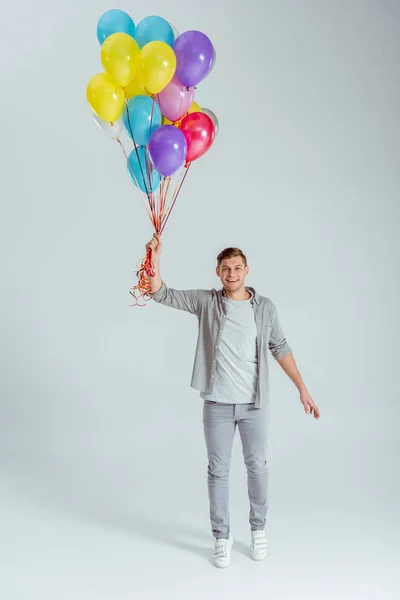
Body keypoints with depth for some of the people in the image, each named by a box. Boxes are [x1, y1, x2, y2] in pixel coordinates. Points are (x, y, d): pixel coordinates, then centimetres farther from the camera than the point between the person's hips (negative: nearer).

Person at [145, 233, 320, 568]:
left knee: (257, 466, 14)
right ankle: (222, 537, 26)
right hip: (218, 404, 0)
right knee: (218, 471, 9)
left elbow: (280, 348, 6)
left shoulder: (265, 307, -1)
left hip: (255, 403, 1)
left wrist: (302, 389, 3)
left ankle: (258, 529, 35)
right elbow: (162, 294, -7)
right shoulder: (206, 302, -2)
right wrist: (155, 257, -23)